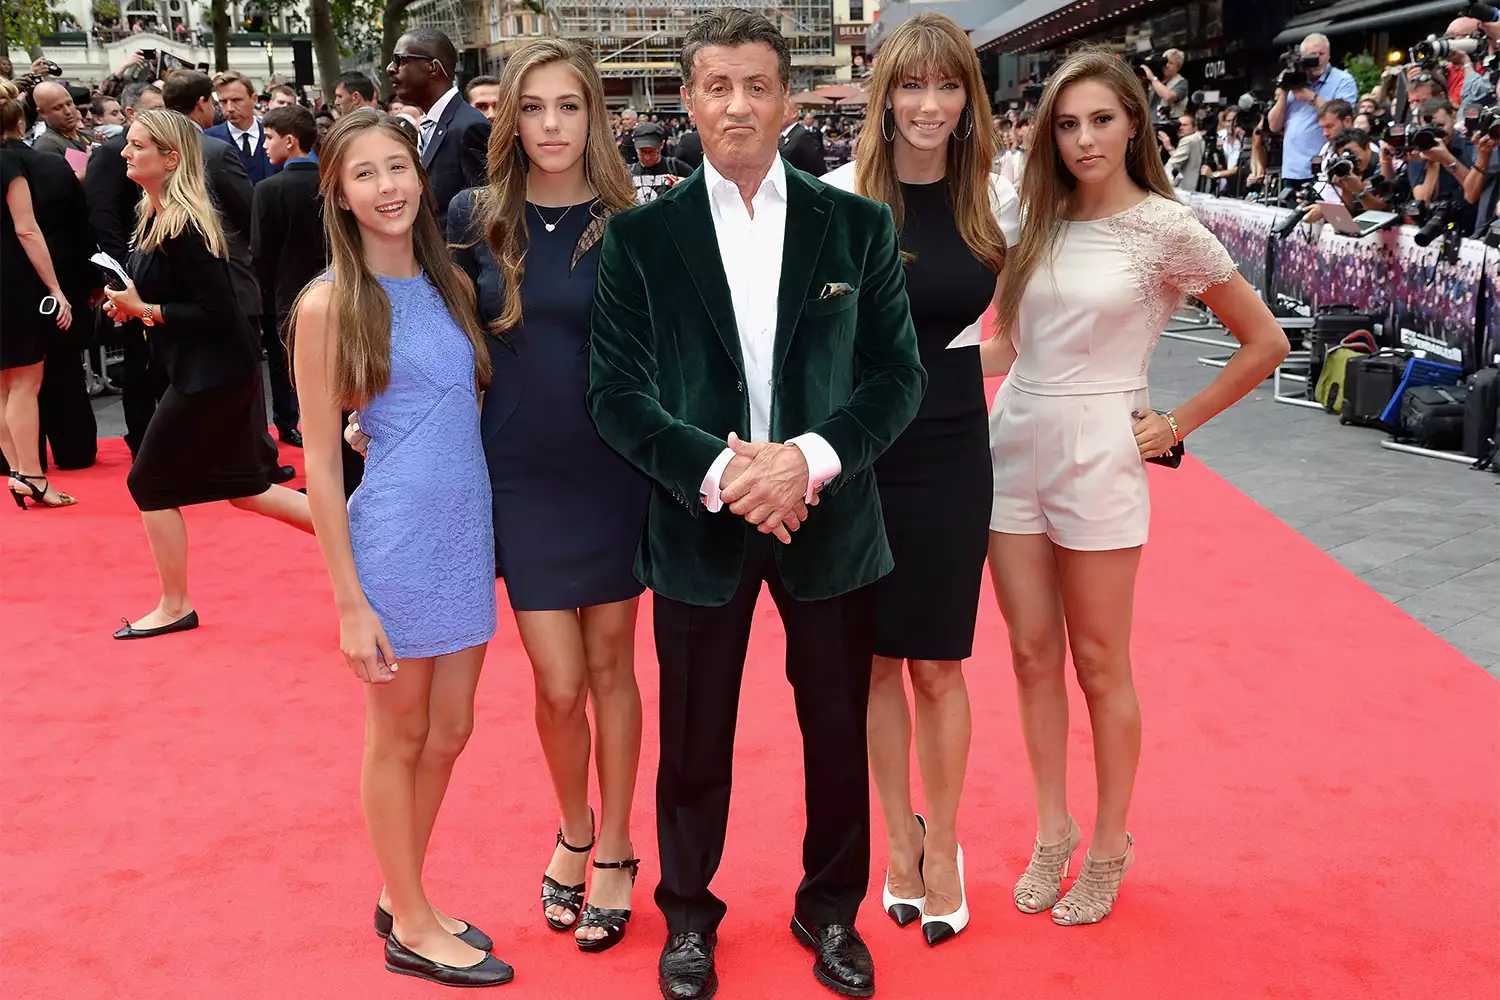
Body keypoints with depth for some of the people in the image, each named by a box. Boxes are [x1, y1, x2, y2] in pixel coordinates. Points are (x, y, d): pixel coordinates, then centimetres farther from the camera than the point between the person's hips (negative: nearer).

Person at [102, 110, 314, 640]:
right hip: (223, 370, 10)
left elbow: (216, 310, -21)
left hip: (211, 373, -10)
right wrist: (133, 302, 1)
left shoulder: (184, 226, -20)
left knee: (151, 481, 3)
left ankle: (174, 607, 17)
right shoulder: (155, 214, 9)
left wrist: (145, 310, -18)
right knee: (240, 486, 15)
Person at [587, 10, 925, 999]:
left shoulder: (859, 225, 0)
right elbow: (617, 391, -4)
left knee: (840, 733, 13)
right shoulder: (642, 235, -2)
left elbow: (898, 376, -1)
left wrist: (812, 457, -17)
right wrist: (716, 471, -18)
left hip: (829, 517, 1)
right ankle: (689, 914, 34)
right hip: (697, 521, 0)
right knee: (694, 742, 12)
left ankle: (831, 910, 35)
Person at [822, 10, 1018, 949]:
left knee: (939, 665, 7)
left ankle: (942, 844, 26)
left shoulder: (998, 200, -1)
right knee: (875, 659, 10)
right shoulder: (839, 195, -6)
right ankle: (900, 835, 30)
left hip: (951, 455, 1)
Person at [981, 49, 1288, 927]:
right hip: (1014, 448, 5)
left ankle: (1109, 849, 22)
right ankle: (1054, 831, 26)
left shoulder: (1166, 227, -7)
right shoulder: (1039, 222, 8)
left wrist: (1176, 426, -3)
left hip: (1097, 459, -5)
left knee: (1098, 665, 6)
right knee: (1033, 655, 10)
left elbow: (1265, 343, -2)